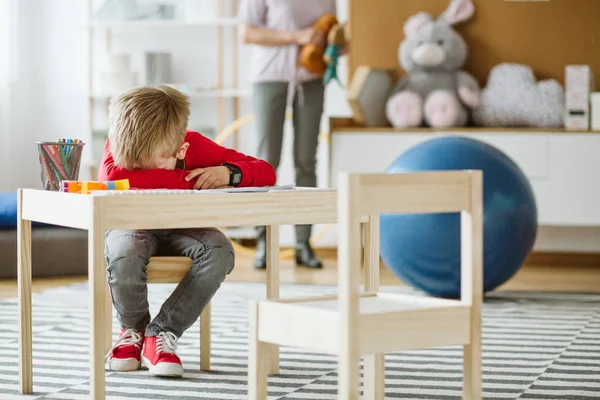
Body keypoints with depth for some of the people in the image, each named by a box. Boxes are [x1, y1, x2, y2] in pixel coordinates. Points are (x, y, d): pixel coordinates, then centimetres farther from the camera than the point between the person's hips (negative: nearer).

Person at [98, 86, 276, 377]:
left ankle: (161, 333, -18)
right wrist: (183, 178, -38)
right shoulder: (119, 144, -21)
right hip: (132, 225, -1)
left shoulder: (196, 146, -18)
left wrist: (228, 172, -36)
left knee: (220, 252, -33)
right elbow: (109, 177, -45)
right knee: (123, 254, -39)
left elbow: (266, 172, -12)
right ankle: (134, 329, -7)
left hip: (180, 230, 1)